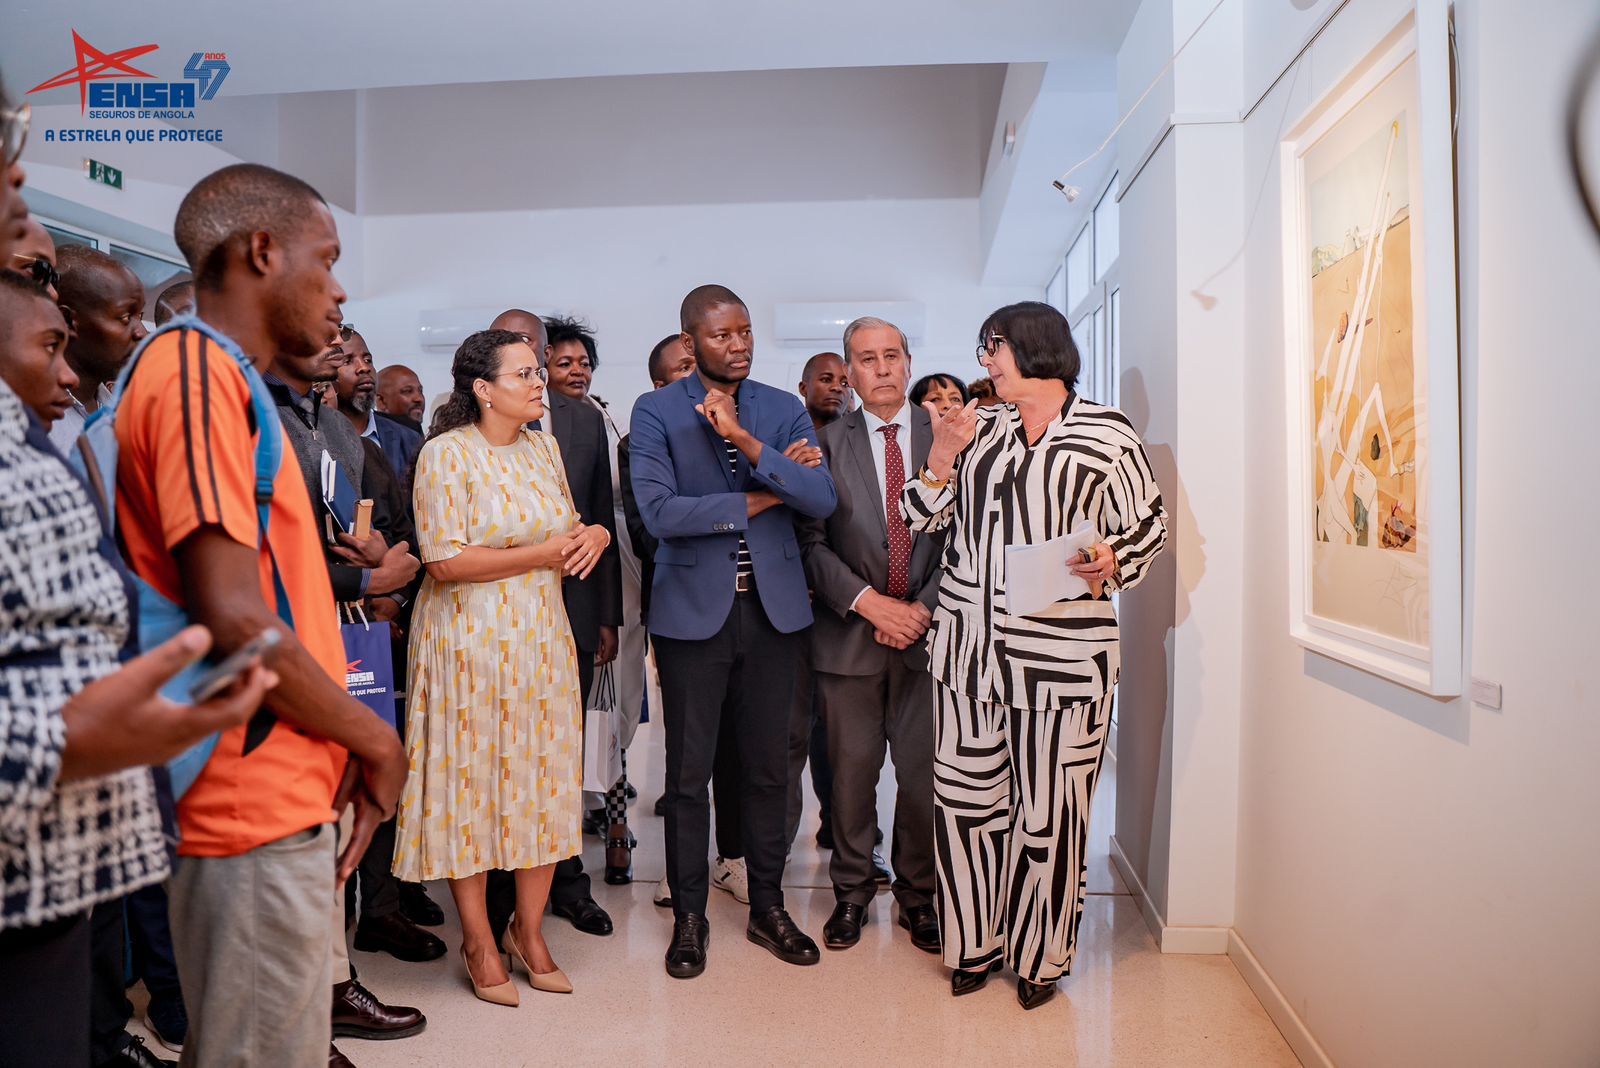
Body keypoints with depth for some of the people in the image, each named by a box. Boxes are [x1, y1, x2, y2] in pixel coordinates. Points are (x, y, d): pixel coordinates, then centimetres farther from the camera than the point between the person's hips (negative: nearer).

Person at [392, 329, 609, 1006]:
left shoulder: (544, 448, 10)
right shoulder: (447, 453, -10)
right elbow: (446, 561, -18)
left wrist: (593, 535, -3)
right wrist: (543, 553, -15)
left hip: (541, 637, 6)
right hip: (470, 639, -6)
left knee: (545, 776, 8)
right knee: (473, 778, 3)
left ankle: (529, 931, 23)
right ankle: (479, 941, 19)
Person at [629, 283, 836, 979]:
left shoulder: (783, 409, 6)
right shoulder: (655, 411, -2)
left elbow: (823, 499, -8)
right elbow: (659, 511, -15)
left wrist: (745, 441, -19)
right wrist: (757, 499, -10)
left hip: (774, 609, 3)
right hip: (694, 610, -2)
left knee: (769, 767, 12)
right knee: (689, 772, 6)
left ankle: (767, 907, 28)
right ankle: (689, 915, 23)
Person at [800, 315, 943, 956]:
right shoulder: (827, 444, 3)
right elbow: (812, 542, -2)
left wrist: (924, 607, -8)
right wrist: (868, 602, -12)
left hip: (928, 631, 1)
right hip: (849, 634, 0)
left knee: (924, 774, 7)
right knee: (851, 772, 8)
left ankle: (917, 896, 25)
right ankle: (852, 892, 27)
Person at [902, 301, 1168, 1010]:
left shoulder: (1107, 434, 1)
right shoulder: (978, 427, 14)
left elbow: (1148, 527, 5)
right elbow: (924, 519, 13)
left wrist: (1111, 562, -15)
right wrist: (941, 458, -4)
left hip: (1060, 653, -4)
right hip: (966, 644, 4)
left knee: (1048, 811, 3)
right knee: (966, 799, 8)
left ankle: (1038, 957, 23)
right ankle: (976, 944, 26)